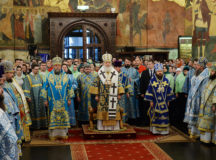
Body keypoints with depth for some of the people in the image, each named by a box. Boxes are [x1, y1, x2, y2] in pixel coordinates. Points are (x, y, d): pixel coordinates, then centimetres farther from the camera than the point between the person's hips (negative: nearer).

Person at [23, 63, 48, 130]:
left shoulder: (39, 76, 11)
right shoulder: (28, 77, -5)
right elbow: (26, 87, -9)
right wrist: (27, 96, -16)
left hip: (40, 97, 5)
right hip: (33, 98, -5)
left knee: (41, 111, 6)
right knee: (34, 111, 0)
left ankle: (42, 124, 12)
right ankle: (35, 125, 6)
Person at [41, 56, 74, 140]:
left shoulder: (65, 76, 3)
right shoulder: (49, 76, 0)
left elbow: (70, 88, 10)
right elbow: (45, 88, 4)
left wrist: (69, 98, 7)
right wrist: (45, 99, 2)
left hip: (63, 101, 1)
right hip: (53, 101, -1)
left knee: (64, 116, 4)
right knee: (53, 117, 1)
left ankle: (63, 132, 14)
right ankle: (53, 133, 9)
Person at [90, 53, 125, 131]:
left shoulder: (115, 73, 10)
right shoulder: (100, 73, 5)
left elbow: (118, 84, 11)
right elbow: (96, 84, 5)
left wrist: (119, 94, 3)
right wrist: (96, 95, -1)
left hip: (113, 97, 1)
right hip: (103, 97, -1)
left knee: (113, 111, -1)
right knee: (103, 112, -3)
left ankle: (113, 126, 6)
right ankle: (103, 126, 3)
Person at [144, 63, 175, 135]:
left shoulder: (166, 80, 6)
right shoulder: (152, 80, 0)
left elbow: (169, 91, 10)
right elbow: (150, 90, 0)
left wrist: (168, 100, 6)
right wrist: (150, 101, -4)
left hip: (164, 101, 2)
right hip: (155, 101, -2)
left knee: (164, 115, 1)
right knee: (155, 115, 1)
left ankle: (163, 130, 9)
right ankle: (155, 129, 10)